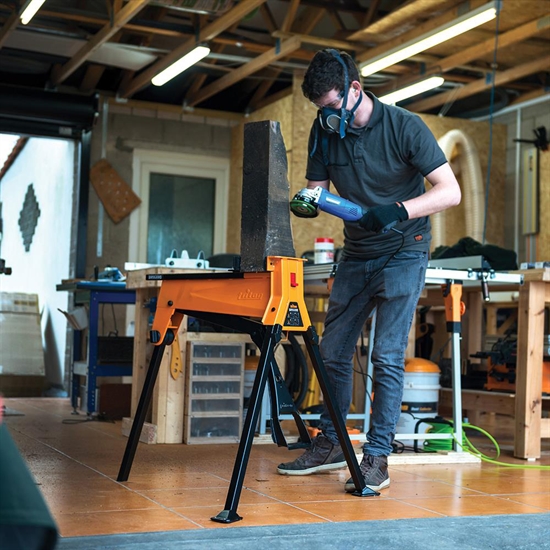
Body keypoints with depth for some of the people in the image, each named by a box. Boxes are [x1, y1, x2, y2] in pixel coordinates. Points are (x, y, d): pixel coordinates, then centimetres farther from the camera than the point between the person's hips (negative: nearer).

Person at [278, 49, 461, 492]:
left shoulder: (404, 127, -17)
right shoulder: (325, 131, -3)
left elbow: (450, 192, -20)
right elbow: (317, 187, 4)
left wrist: (399, 210, -35)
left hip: (403, 252, -5)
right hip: (356, 255, 6)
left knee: (387, 355, -12)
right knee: (333, 352, 6)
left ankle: (377, 458, -5)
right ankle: (330, 445, 21)